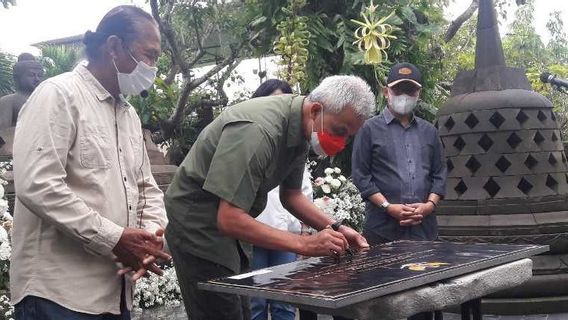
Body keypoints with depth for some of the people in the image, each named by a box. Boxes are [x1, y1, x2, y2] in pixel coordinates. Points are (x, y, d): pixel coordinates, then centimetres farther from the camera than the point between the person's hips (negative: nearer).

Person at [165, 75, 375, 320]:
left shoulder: (302, 130, -2)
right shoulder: (257, 130, -30)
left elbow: (290, 195, 11)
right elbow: (229, 219, -31)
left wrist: (335, 229, -4)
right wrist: (305, 244, -29)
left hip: (229, 229, 9)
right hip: (198, 228, -9)